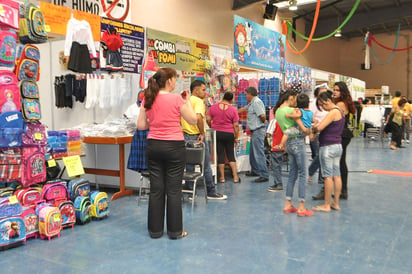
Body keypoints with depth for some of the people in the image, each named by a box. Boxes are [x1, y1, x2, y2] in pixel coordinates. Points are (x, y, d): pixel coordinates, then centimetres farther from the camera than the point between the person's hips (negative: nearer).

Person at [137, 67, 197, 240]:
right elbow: (193, 120, -3)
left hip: (154, 146, 4)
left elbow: (140, 126, 4)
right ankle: (175, 230, 14)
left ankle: (155, 229, 20)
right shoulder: (176, 99, -9)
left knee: (156, 189, 11)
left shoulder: (148, 99, 3)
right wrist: (188, 102, 9)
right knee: (173, 190, 5)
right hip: (174, 146, -4)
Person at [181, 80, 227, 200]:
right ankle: (211, 192, 12)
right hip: (196, 137, -7)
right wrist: (202, 133, -19)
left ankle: (189, 190, 18)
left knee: (189, 166, 13)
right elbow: (198, 117, -28)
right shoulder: (198, 101, -12)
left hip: (186, 136, 7)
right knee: (206, 165, 3)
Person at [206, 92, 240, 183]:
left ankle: (222, 177, 10)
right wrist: (236, 138, 4)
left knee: (220, 155, 5)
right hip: (229, 134, 0)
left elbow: (208, 119, 1)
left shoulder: (214, 106, -1)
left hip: (217, 133, 1)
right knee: (231, 154, 10)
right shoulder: (233, 110, -4)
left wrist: (212, 127, 18)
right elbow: (236, 125, -4)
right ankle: (235, 177, 10)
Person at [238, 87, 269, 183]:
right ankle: (255, 171, 32)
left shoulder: (256, 102, -15)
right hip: (254, 131, 11)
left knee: (259, 153, -11)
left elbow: (263, 115, -26)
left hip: (258, 131, -11)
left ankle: (264, 175, -10)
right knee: (252, 152, 19)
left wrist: (263, 122, -7)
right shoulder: (252, 103, 18)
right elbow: (243, 109, 33)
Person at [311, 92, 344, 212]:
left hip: (328, 147, -10)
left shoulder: (333, 113, -16)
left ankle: (326, 205, 2)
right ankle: (336, 203, 16)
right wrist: (316, 130, 4)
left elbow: (319, 128, -22)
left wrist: (311, 129, -3)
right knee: (336, 175, 10)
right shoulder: (340, 111, 14)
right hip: (337, 146, 10)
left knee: (328, 176, -4)